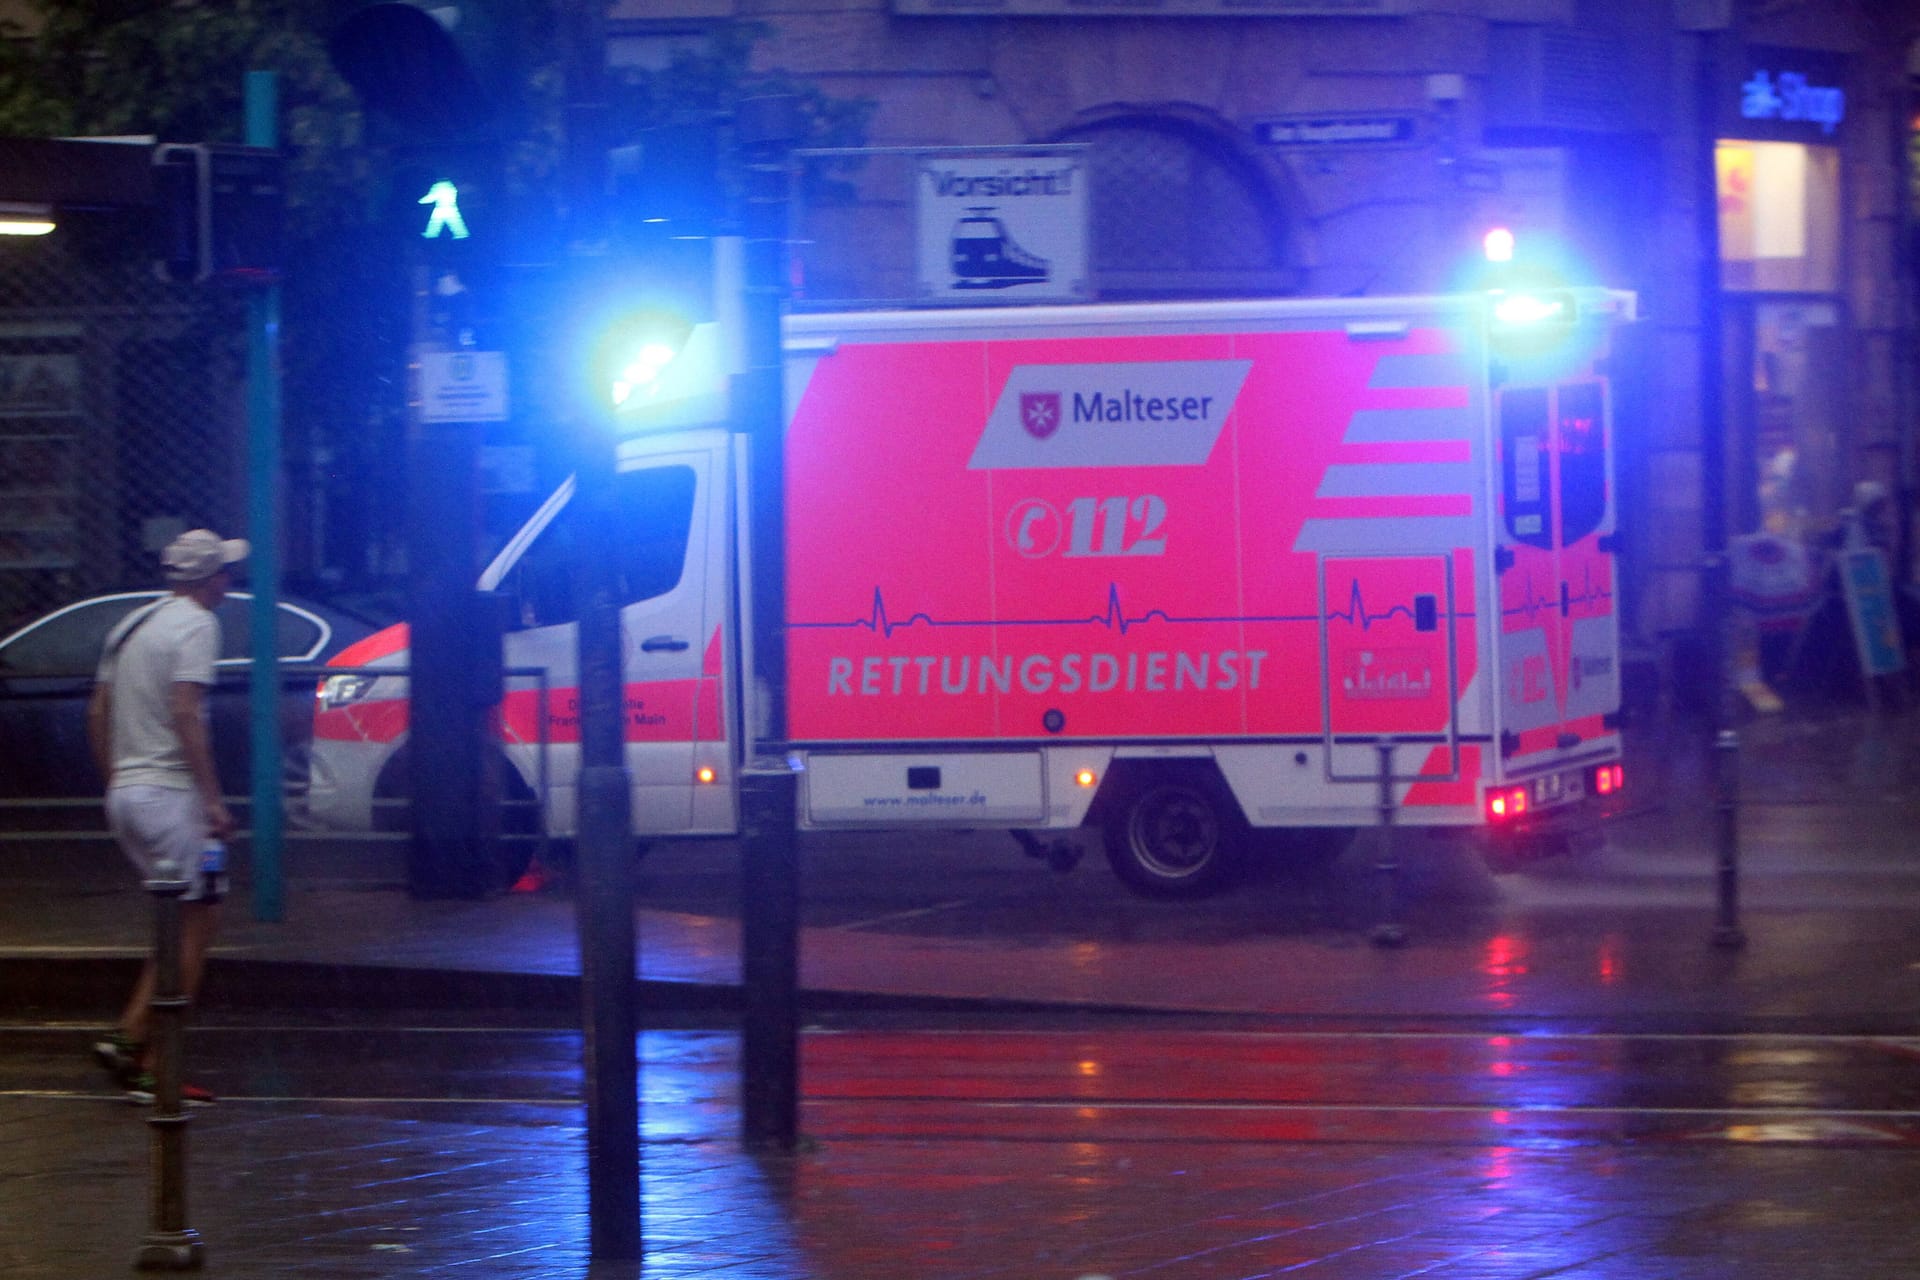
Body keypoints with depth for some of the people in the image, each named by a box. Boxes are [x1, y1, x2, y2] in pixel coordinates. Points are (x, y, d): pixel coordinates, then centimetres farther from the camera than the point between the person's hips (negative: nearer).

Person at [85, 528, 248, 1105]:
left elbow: (98, 716, 17)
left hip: (125, 795, 9)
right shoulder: (196, 625, -9)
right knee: (195, 923, -4)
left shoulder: (132, 625, 16)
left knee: (183, 922, 16)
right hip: (169, 793, -9)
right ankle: (156, 1067, -6)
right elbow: (185, 714, -19)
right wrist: (212, 798, -19)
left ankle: (129, 1034, 6)